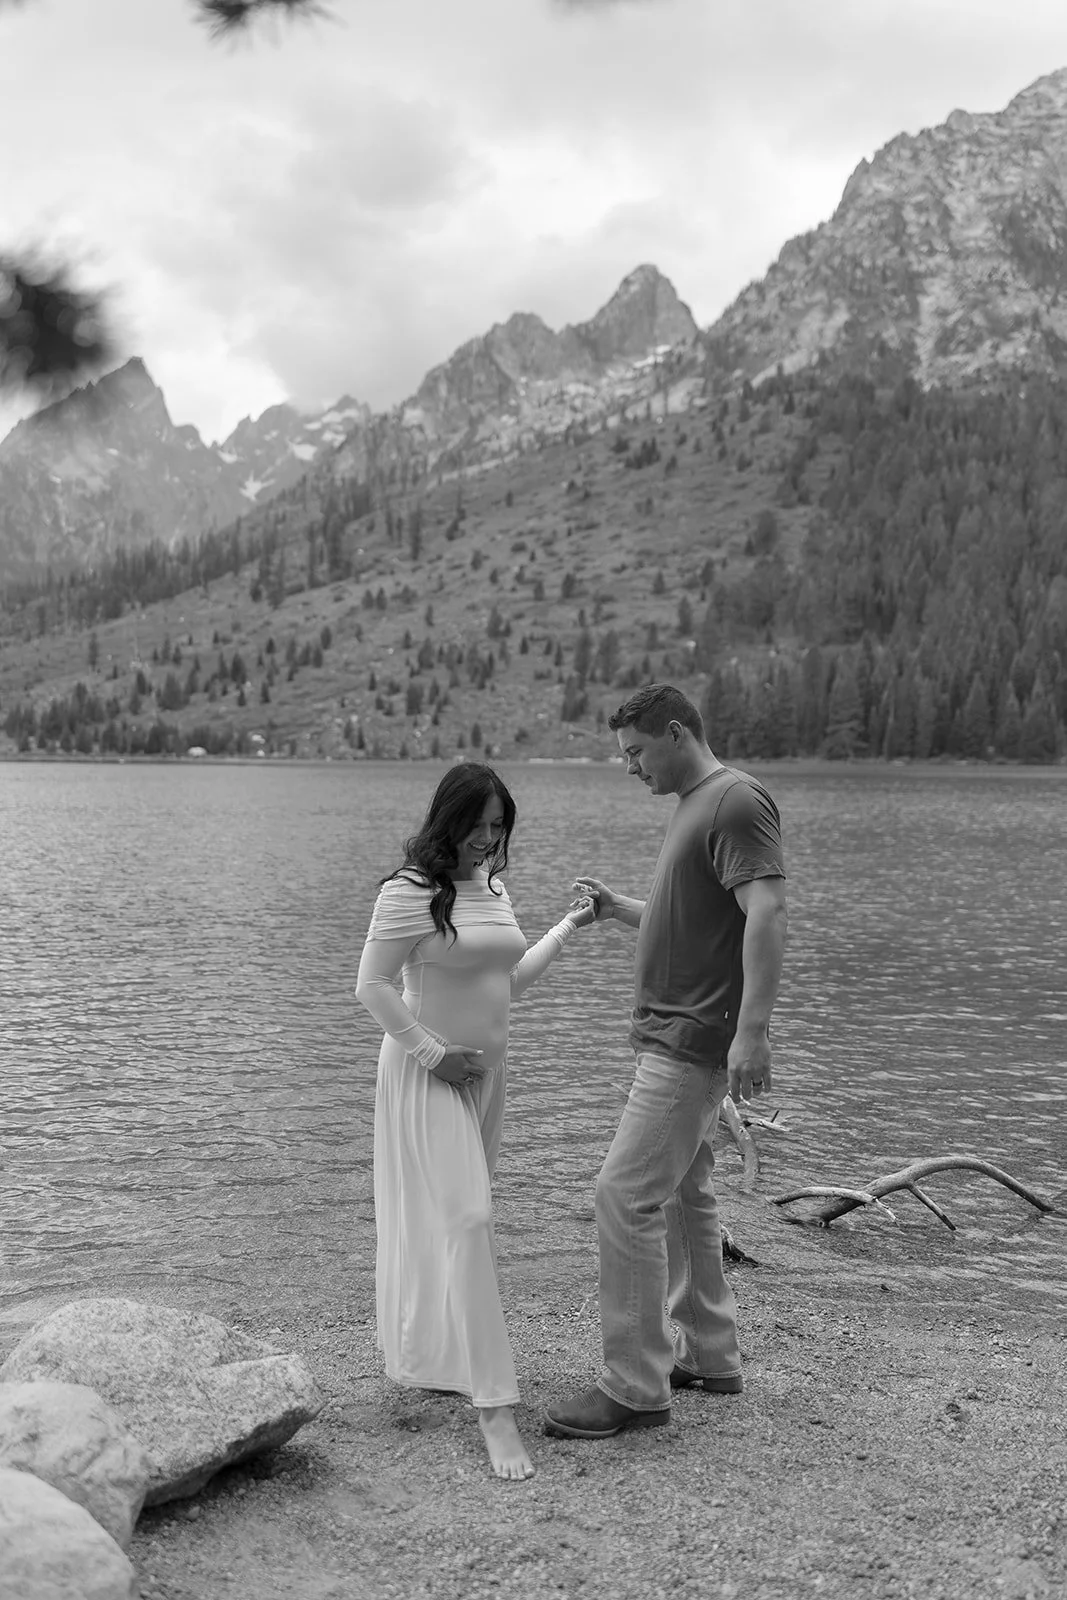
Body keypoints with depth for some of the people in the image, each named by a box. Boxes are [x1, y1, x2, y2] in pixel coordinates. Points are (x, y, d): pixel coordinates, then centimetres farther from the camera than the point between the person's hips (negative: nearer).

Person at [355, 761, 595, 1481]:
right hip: (429, 1075, -8)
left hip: (487, 1071, 8)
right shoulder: (411, 891, -15)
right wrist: (433, 1052, -17)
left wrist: (569, 928, 13)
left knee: (455, 1218, 14)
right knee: (465, 1220, -13)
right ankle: (495, 1405, -12)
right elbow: (373, 986, -15)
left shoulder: (493, 886, 10)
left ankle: (428, 1358, 31)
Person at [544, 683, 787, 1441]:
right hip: (672, 1032, 11)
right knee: (683, 1193, 17)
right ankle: (707, 1355, 29)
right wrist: (618, 908, 13)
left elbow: (767, 914, -25)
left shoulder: (738, 802, -14)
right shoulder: (693, 807, 17)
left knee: (627, 1194, -11)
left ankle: (635, 1385, -3)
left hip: (697, 1039, -11)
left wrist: (753, 1029, -31)